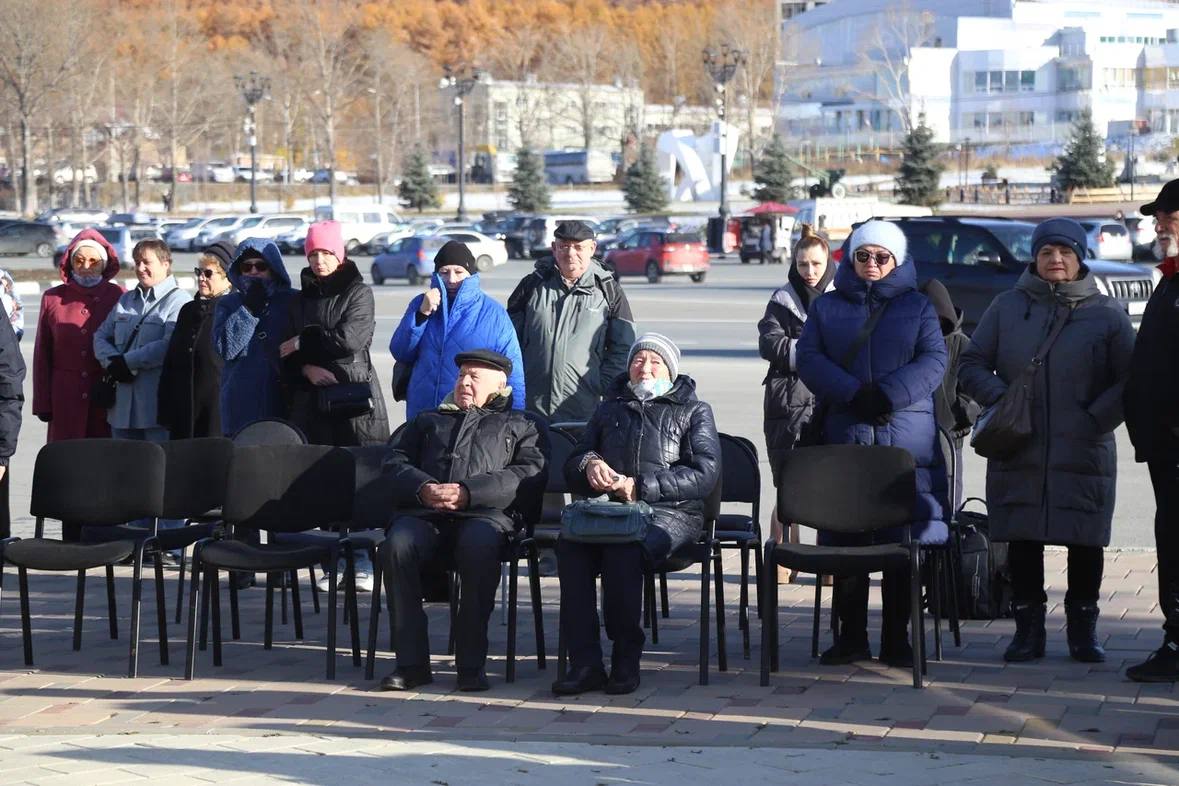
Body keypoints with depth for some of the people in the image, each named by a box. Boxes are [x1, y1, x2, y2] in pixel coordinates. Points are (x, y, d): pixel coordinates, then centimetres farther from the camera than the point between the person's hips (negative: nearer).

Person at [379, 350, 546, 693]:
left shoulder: (518, 425, 25)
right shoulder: (428, 420, 36)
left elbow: (530, 473, 6)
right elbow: (395, 462, 23)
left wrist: (468, 492, -9)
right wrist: (423, 488, -2)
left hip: (483, 514, -2)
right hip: (423, 512, 2)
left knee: (479, 545, -38)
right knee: (398, 543, -32)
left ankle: (471, 662, -31)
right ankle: (412, 662, -30)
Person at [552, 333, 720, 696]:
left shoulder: (693, 411, 16)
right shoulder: (610, 408, 29)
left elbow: (705, 474, -1)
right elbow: (571, 468, 28)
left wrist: (641, 486, -12)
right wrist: (588, 463, 2)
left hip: (669, 511, -3)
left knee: (623, 548, -37)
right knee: (569, 544, -31)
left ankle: (626, 661, -28)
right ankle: (584, 663, -33)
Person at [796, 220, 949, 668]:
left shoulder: (917, 307, 11)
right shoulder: (827, 307, 12)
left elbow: (933, 360, -2)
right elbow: (809, 359, 0)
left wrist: (887, 395, -16)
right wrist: (853, 394, -14)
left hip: (905, 439, -1)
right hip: (843, 435, 1)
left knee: (903, 540, -1)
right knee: (844, 538, 2)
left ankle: (896, 640, 6)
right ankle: (851, 636, 11)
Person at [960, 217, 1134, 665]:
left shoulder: (1105, 313, 5)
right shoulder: (1008, 307, 8)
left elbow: (1130, 379, 4)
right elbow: (972, 364, 9)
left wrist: (1098, 418, -9)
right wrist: (999, 398, -8)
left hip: (1085, 456, -1)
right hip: (1019, 455, 1)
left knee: (1085, 544, 3)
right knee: (1023, 543, 3)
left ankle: (1083, 631, 16)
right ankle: (1028, 629, 14)